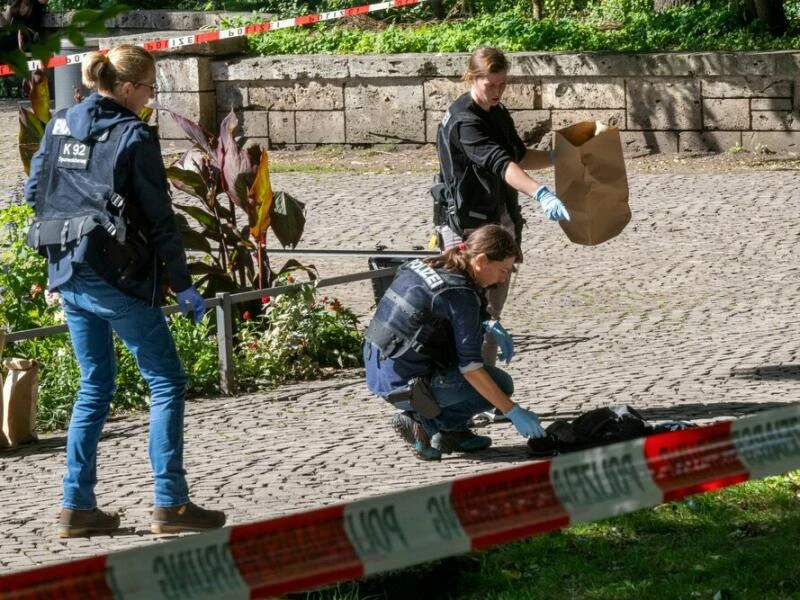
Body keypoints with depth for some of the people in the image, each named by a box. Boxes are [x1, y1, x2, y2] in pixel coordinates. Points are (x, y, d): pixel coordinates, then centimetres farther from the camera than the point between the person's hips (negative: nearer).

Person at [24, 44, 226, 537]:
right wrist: (183, 285, -5)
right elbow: (159, 218, -10)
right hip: (118, 276, -7)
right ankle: (170, 504, -3)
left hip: (69, 274, 7)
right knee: (167, 382, 2)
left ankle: (78, 506, 13)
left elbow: (35, 191, 13)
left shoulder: (60, 125, 8)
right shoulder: (133, 137, -11)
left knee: (95, 385, 16)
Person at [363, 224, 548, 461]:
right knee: (500, 385, 6)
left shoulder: (423, 266, 7)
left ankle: (452, 431, 19)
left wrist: (489, 324, 13)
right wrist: (513, 412, -14)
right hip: (405, 386, -8)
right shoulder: (459, 294, -19)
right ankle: (425, 425, -2)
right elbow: (470, 367, -19)